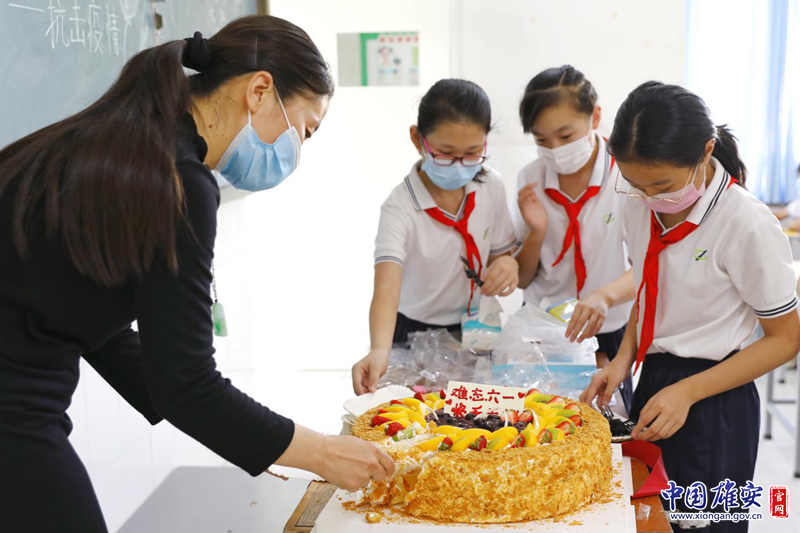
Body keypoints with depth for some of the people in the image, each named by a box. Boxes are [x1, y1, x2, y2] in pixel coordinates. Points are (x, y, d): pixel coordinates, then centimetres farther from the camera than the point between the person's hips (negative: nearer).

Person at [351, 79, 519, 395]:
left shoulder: (492, 187, -7)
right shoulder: (400, 207, -23)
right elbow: (387, 286, -35)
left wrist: (507, 264, -18)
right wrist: (380, 350, -53)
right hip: (414, 333, -3)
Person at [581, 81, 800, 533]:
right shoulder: (639, 207, -2)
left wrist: (688, 391, -18)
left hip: (714, 409, -6)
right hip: (652, 379, 6)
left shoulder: (748, 226, -21)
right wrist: (625, 359, -2)